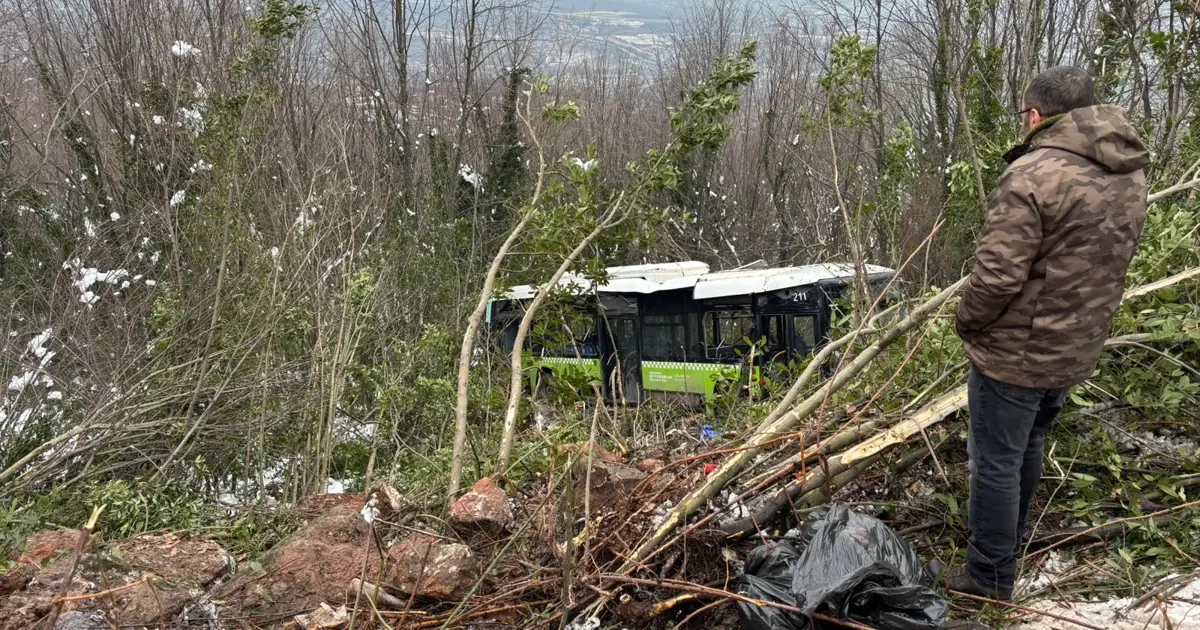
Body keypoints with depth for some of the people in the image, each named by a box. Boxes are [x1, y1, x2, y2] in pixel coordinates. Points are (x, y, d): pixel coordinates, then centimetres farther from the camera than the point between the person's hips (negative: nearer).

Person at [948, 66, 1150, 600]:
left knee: (996, 462, 5)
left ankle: (990, 578, 15)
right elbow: (1113, 264, 13)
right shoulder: (1128, 176, 5)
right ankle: (1007, 551, 41)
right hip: (1077, 350, 8)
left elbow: (996, 274, -26)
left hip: (1015, 351, -8)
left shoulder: (1033, 174, -23)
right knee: (1027, 450, 25)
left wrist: (968, 322, -8)